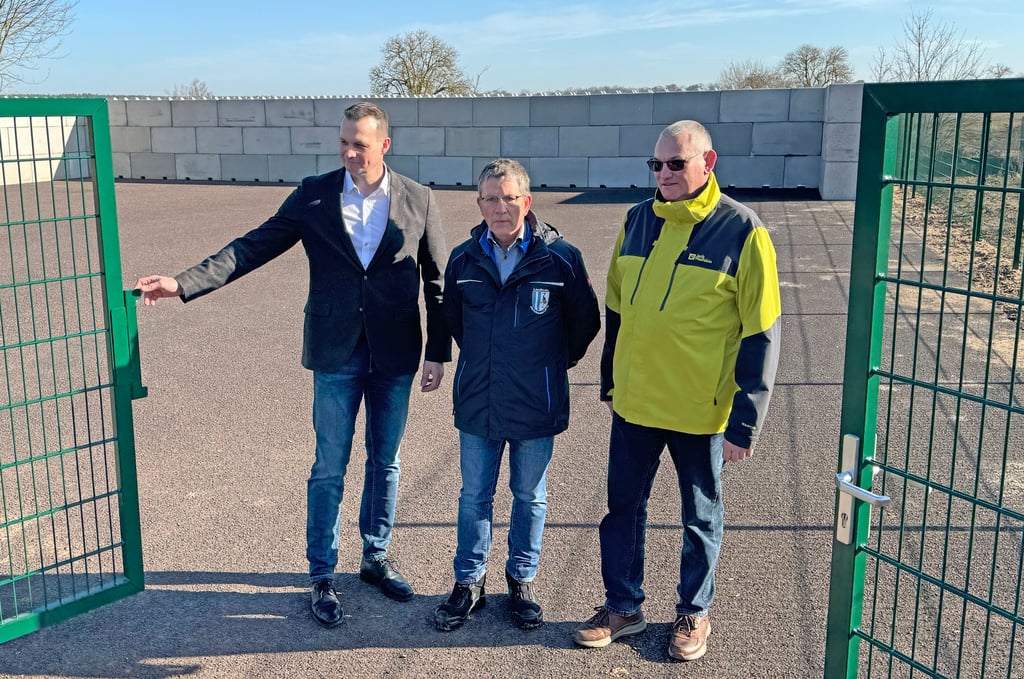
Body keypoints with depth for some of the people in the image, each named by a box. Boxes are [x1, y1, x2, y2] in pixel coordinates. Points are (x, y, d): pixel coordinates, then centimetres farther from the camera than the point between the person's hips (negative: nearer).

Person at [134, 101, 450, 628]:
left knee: (384, 462, 14)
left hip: (395, 356, 1)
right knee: (329, 468, 6)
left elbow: (438, 280, 2)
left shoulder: (418, 200, -1)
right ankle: (322, 576, 21)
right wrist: (184, 283, -14)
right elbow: (255, 246, -3)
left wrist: (439, 353, 0)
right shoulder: (313, 195, -2)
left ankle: (376, 558, 34)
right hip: (336, 353, -1)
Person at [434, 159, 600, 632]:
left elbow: (585, 322, 3)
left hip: (536, 407, -2)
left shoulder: (560, 257, -11)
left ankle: (522, 580, 31)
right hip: (477, 403, 2)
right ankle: (469, 583, 28)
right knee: (474, 498, 12)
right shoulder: (464, 259, -2)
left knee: (530, 498, 13)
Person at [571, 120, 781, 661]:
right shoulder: (637, 220, 2)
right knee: (623, 506, 14)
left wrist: (744, 423, -13)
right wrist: (610, 382, 15)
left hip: (700, 412, -4)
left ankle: (694, 612, 34)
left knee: (700, 516, 14)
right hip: (634, 404, 4)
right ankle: (623, 607, 33)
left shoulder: (742, 231, -12)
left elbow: (759, 337, -12)